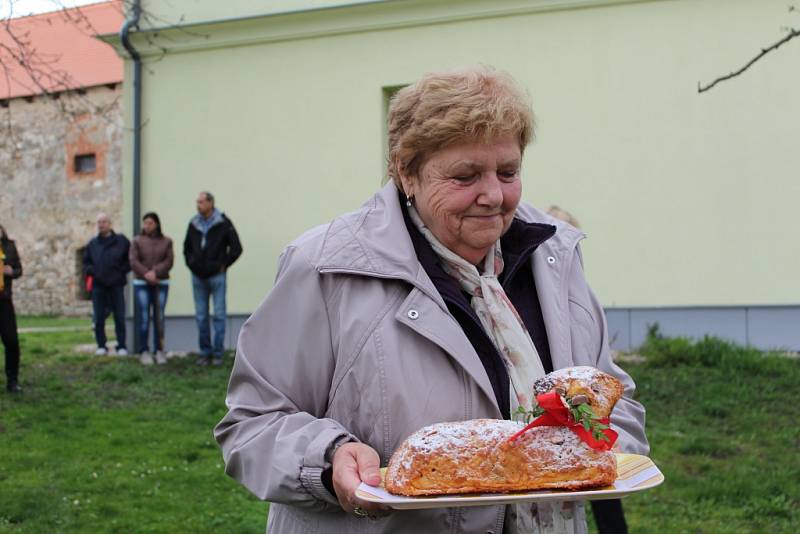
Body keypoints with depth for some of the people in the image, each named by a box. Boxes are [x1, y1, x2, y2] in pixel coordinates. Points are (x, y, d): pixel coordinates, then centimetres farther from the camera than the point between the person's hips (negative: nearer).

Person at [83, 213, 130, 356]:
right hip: (98, 285, 2)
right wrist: (90, 271, 0)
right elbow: (86, 262, 19)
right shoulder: (93, 244, 12)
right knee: (99, 319, 3)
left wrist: (122, 271, -6)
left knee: (119, 317, -1)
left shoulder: (121, 241, 4)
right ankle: (101, 346, 11)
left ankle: (121, 346, 5)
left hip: (116, 285, -2)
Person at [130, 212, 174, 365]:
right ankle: (144, 352, 1)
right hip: (141, 284, -1)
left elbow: (169, 261, -3)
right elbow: (133, 261, -4)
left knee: (159, 318, 1)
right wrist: (146, 274, -15)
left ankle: (159, 351, 6)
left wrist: (155, 272, -17)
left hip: (161, 283, 1)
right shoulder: (137, 241, 4)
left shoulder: (166, 241, 7)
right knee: (144, 318, -4)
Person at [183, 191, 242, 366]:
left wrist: (223, 265, -6)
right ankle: (205, 352, 15)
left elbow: (236, 248, -4)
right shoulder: (193, 224, 6)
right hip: (198, 277, 4)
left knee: (219, 315, 0)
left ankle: (218, 353, 5)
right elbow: (187, 247, 21)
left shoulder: (223, 223, -7)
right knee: (201, 317, 7)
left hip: (217, 276, -4)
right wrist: (191, 264, 9)